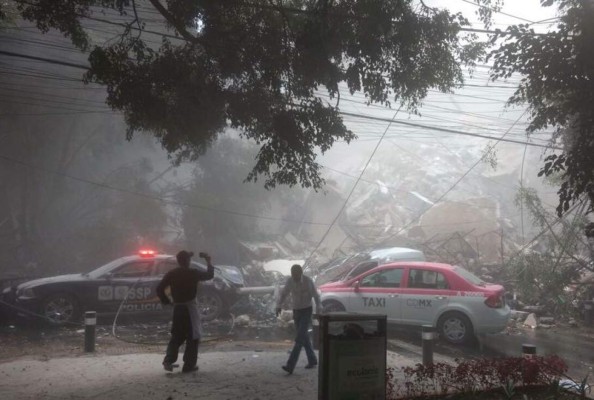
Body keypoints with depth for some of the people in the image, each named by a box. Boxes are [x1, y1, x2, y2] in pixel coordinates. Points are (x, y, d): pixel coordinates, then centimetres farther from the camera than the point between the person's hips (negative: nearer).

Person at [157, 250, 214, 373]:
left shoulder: (171, 274, 1)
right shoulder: (193, 273, -11)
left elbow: (159, 289, -2)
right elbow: (209, 275, 2)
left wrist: (166, 301, 8)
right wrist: (208, 261, 13)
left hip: (177, 307, 5)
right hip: (190, 307, -5)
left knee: (177, 336, 18)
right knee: (193, 337, 4)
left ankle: (168, 360, 5)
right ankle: (189, 365, 4)